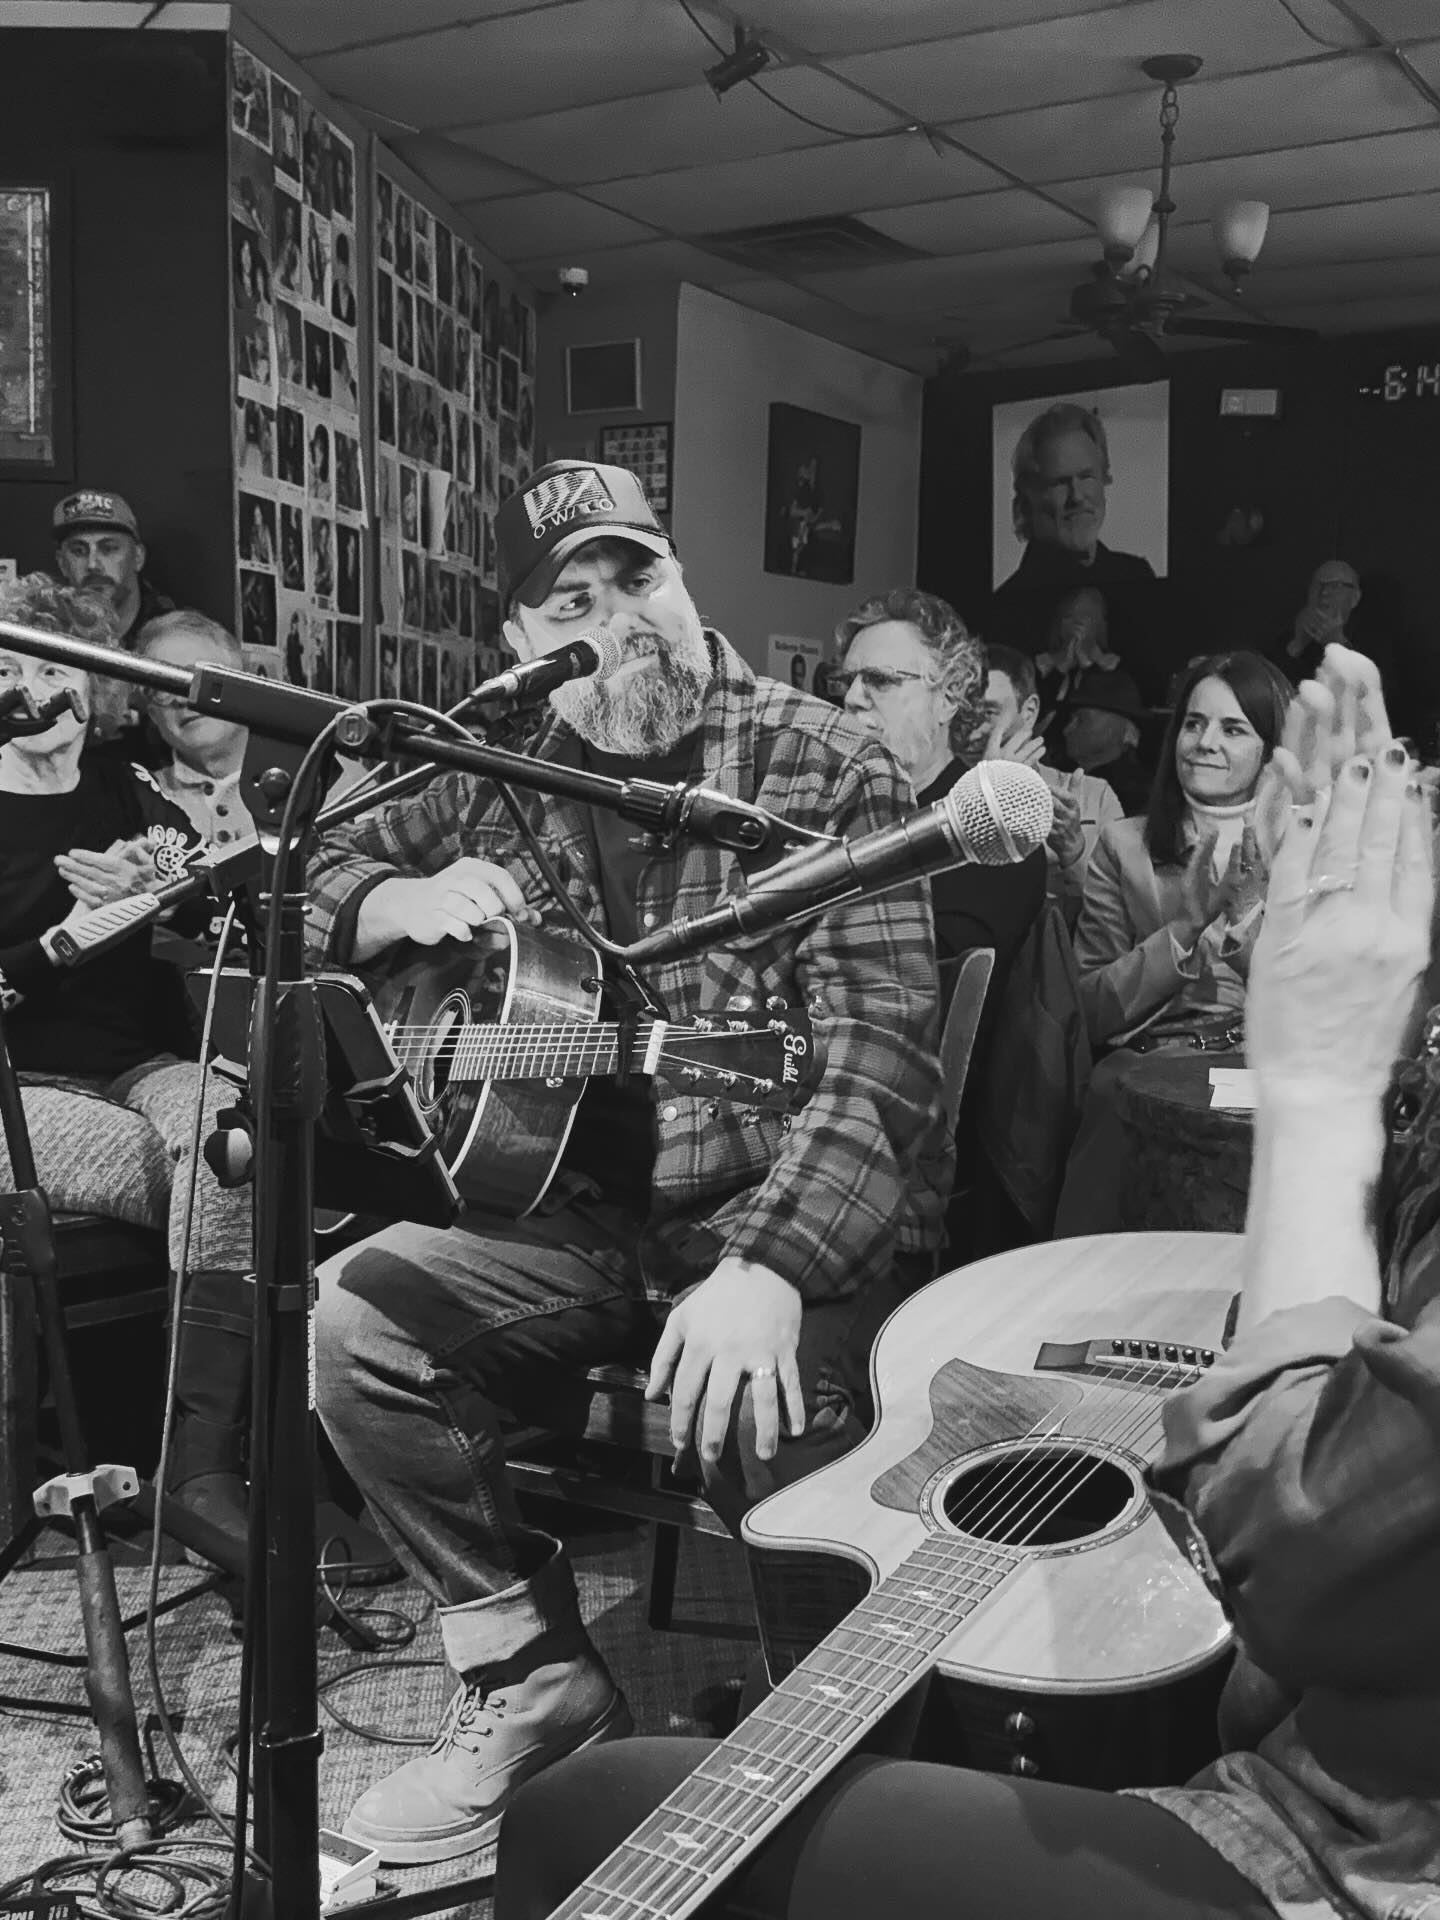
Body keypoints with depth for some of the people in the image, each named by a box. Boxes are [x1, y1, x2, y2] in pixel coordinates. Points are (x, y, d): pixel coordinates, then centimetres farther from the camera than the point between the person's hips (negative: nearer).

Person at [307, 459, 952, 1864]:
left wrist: (766, 1268, -32)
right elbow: (314, 875, 17)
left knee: (753, 1416, -33)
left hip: (793, 1219, -5)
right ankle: (531, 1676, 2)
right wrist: (408, 902, -8)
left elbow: (879, 1053, -17)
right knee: (354, 1319, -16)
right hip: (584, 1214, 5)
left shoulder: (819, 771, -8)